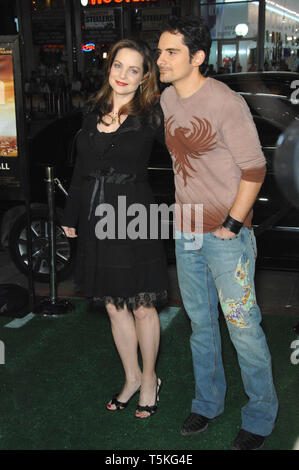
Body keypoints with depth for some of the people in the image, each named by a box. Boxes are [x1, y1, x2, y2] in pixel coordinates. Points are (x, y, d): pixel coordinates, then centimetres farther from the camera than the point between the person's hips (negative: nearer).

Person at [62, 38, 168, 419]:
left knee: (142, 307, 6)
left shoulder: (150, 116, -6)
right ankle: (132, 378, 33)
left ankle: (149, 379, 28)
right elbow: (81, 169, 15)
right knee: (114, 306, 14)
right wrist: (71, 216, 18)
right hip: (97, 220, 5)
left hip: (133, 220, -5)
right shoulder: (93, 112, 9)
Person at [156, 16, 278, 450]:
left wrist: (232, 224, -15)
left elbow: (254, 169, -14)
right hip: (186, 234, 7)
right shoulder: (167, 99, 6)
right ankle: (208, 403, 37)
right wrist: (181, 210, 15)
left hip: (226, 236, -7)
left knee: (244, 329, 3)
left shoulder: (226, 102, -17)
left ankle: (260, 418, 22)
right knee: (200, 324, 18)